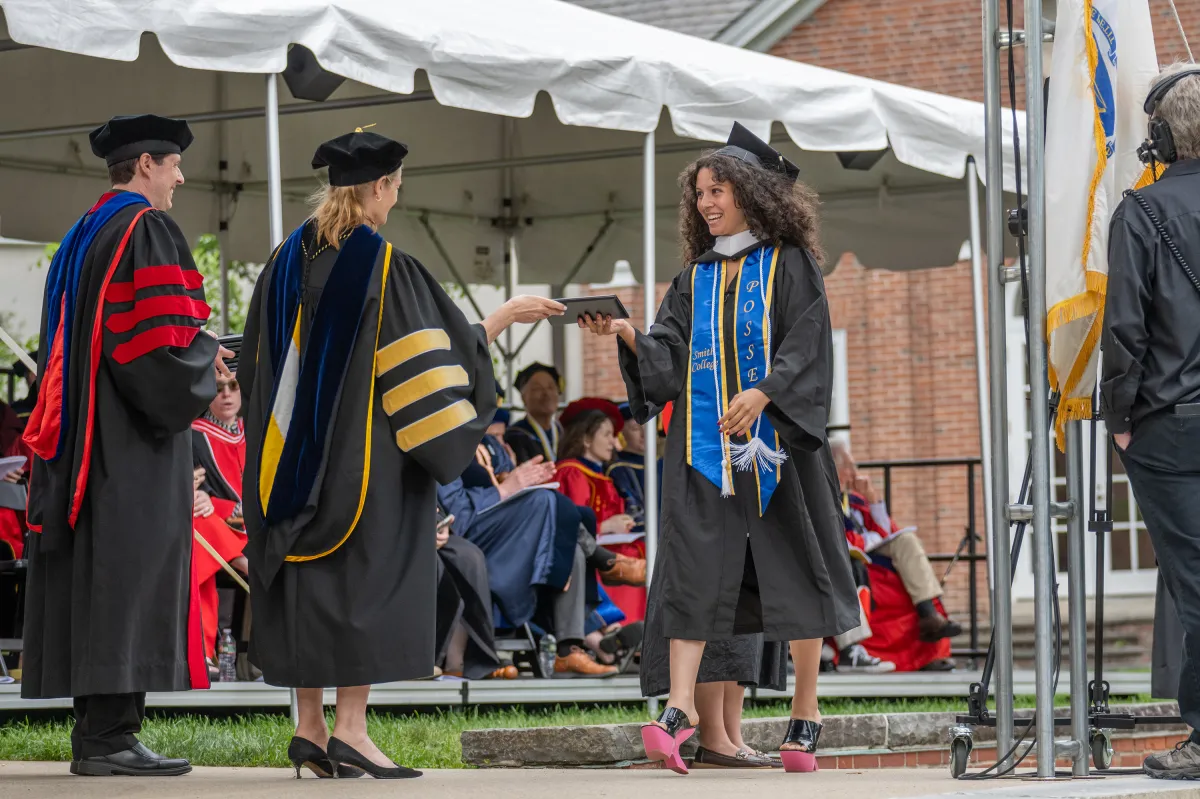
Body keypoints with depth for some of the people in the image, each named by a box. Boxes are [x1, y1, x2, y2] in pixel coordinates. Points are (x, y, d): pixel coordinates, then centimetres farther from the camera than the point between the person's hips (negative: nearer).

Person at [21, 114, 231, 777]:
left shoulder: (81, 236, 18)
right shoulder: (147, 230, -10)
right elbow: (166, 333, -20)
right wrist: (207, 356, 1)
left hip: (79, 431, 9)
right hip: (133, 436, -9)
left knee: (91, 576, 8)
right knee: (130, 570, -10)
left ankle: (93, 731, 10)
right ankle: (109, 736, -13)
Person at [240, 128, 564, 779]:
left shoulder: (288, 259, 7)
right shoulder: (386, 267, -13)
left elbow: (258, 359, 14)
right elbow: (445, 346, -9)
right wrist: (506, 316, 6)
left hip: (292, 450, 7)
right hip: (364, 449, -7)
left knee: (307, 575, 10)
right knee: (367, 572, -3)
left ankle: (309, 727, 9)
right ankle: (350, 727, -8)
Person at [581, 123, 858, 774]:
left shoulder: (789, 265, 3)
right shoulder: (695, 278, 16)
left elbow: (807, 346, -8)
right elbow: (669, 355, 8)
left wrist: (763, 392, -23)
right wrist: (626, 334, -10)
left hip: (776, 441, -3)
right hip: (706, 446, 3)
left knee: (793, 572, 1)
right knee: (693, 569, -9)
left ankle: (806, 717, 10)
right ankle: (678, 711, -18)